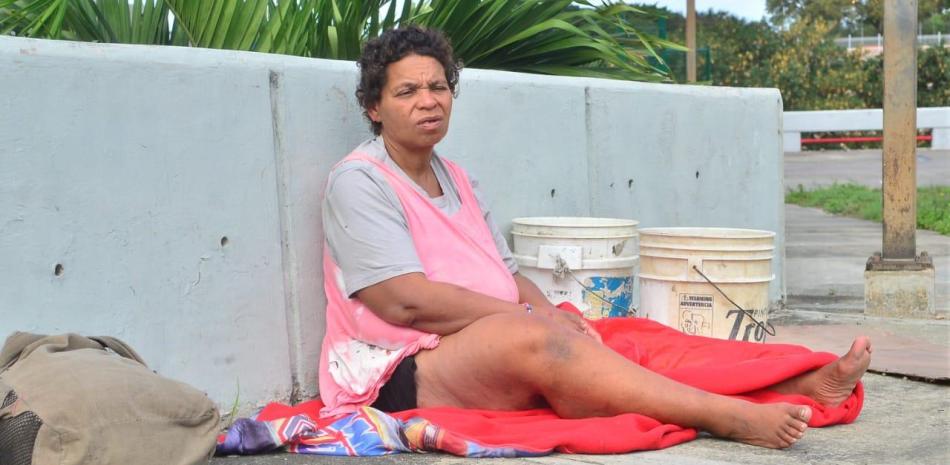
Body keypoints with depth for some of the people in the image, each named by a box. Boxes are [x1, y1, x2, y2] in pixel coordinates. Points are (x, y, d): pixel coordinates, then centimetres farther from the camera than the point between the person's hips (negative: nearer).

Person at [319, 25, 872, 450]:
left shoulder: (458, 180, 18)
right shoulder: (359, 182, -7)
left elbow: (510, 277, 14)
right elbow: (406, 302, -17)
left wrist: (548, 314, -9)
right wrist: (530, 315, -13)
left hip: (495, 358, 8)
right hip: (403, 376, -8)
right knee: (534, 339, -33)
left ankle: (803, 386, -18)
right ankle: (728, 416, -39)